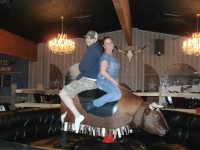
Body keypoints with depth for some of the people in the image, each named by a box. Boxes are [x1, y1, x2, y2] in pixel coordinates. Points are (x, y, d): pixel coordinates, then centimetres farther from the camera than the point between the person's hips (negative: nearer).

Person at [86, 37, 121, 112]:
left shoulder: (112, 57, 22)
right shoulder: (105, 56, -4)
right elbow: (103, 72, -14)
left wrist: (116, 81, 7)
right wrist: (114, 81, -12)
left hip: (111, 82, 9)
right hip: (104, 80, -9)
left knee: (117, 95, -15)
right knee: (117, 94, -32)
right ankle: (94, 104, -22)